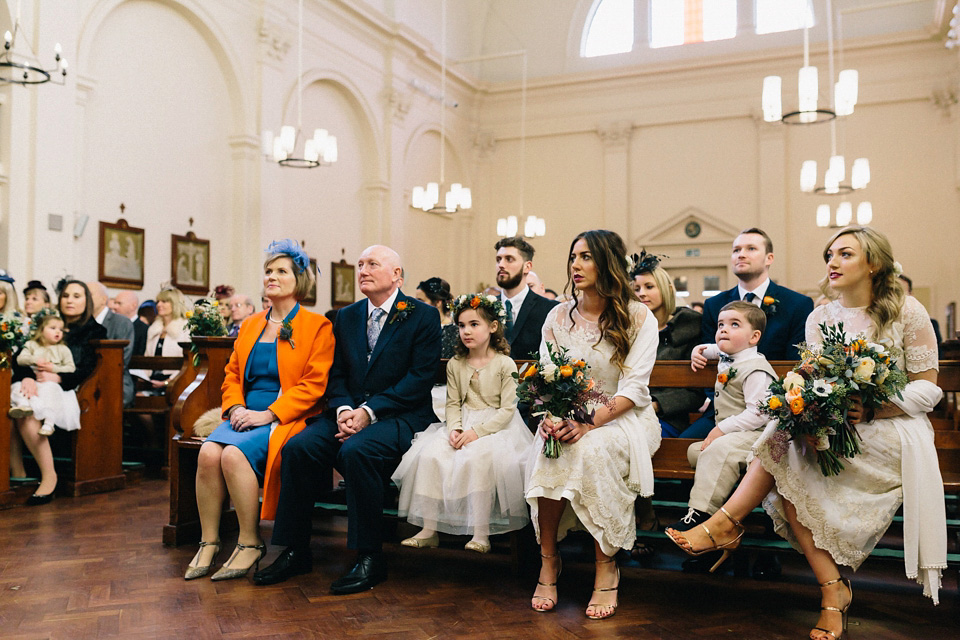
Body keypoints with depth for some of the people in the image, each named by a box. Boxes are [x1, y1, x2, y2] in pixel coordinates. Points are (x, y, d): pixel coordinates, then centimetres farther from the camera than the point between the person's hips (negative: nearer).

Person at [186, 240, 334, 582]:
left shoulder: (317, 326, 1)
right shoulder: (250, 326, 20)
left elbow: (314, 384, -8)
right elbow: (232, 375, 19)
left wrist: (268, 414, -16)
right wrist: (236, 408, -2)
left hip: (285, 417, -5)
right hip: (245, 414, 5)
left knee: (235, 454, -30)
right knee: (208, 453, -24)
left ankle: (250, 544, -14)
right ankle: (208, 543, -11)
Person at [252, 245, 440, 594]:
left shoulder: (423, 316, -1)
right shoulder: (346, 316, 17)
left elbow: (420, 378, -10)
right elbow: (336, 375, 13)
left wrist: (369, 411, -17)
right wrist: (344, 410, -9)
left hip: (399, 417, -5)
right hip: (349, 412, 5)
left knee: (357, 451, -34)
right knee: (298, 446, -20)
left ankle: (370, 558, -19)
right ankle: (295, 552, -7)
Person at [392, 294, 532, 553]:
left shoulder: (505, 364, -5)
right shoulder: (455, 365, 11)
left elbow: (507, 409, -9)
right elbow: (453, 403, 8)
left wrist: (477, 431, -19)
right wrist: (454, 428, -12)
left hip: (495, 426, -5)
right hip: (462, 425, 5)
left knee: (477, 458, -34)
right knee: (430, 454, -20)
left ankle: (481, 534, -23)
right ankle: (429, 530, -14)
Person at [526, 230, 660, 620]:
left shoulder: (639, 318, -3)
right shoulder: (558, 317, 8)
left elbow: (634, 387, -11)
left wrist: (591, 422, -27)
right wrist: (549, 416, -19)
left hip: (622, 418, -2)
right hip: (569, 417, 3)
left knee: (592, 448, -35)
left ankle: (606, 565, -22)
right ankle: (548, 559, -18)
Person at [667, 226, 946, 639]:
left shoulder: (906, 311, -2)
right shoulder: (819, 318, 11)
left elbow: (928, 389, -3)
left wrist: (870, 411, -20)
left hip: (891, 435, -4)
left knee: (784, 446, -28)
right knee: (786, 476, -27)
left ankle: (725, 523, -18)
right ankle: (833, 590, -22)